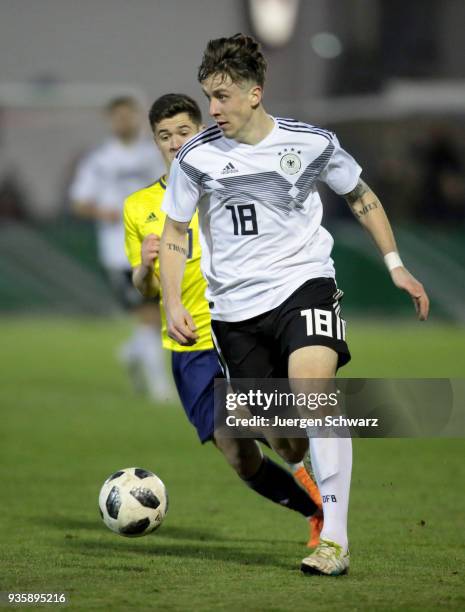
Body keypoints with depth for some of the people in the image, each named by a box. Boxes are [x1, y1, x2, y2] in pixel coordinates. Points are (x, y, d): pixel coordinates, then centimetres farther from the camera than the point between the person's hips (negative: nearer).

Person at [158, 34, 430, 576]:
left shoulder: (311, 143, -3)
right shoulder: (196, 157, -2)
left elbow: (361, 197, 14)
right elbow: (174, 232, 9)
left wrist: (395, 266, 12)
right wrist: (173, 304, -2)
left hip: (304, 284, -2)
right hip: (235, 306, 2)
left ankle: (334, 540, -29)